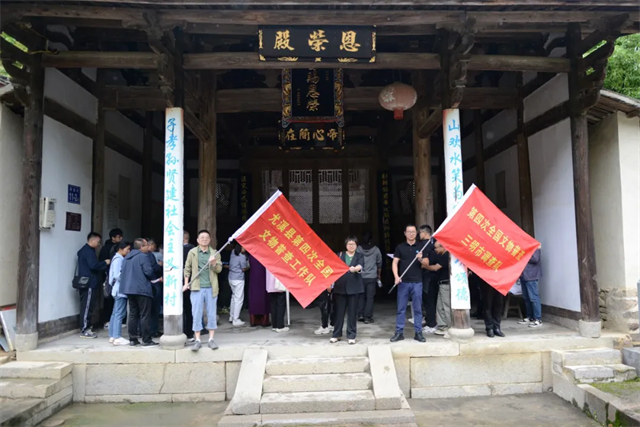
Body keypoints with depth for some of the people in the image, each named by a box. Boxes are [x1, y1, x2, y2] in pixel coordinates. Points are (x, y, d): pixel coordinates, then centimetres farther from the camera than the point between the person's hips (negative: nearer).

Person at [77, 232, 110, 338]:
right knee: (87, 307, -7)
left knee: (87, 306, 12)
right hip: (89, 284, -11)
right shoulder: (89, 251, -13)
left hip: (87, 283, 11)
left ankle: (86, 328, 17)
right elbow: (93, 265, -23)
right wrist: (105, 263, -10)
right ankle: (84, 330, -4)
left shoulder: (85, 250, 20)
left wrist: (103, 264, 14)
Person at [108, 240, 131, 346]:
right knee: (119, 314, -8)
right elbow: (117, 275, -20)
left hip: (119, 290, 10)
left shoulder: (120, 258, 16)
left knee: (115, 313, 12)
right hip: (120, 290, -10)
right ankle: (117, 337, -7)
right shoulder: (118, 259, -12)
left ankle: (112, 336, 17)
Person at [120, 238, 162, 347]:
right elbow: (149, 272, -17)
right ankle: (146, 340, -3)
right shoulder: (143, 256, -11)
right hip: (142, 289, -8)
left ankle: (132, 339, 14)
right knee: (145, 315, -4)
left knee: (133, 314, 12)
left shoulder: (127, 257, 15)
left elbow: (123, 272, 20)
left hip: (129, 289, 8)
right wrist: (156, 277, 5)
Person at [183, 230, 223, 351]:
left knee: (212, 314, 5)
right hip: (197, 287, -1)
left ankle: (211, 339, 14)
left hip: (211, 287, 1)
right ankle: (197, 340, 8)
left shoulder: (214, 253, 8)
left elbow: (219, 269, 4)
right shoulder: (192, 252, 7)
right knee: (196, 314, 0)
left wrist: (214, 264, -16)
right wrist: (186, 283, 2)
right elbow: (187, 268, 10)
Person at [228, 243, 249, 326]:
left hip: (231, 278, 8)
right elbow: (244, 269, -10)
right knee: (239, 299, -2)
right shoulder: (242, 257, -16)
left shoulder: (233, 252, 4)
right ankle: (236, 320, -1)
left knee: (234, 297, 19)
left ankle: (231, 317, 27)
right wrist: (249, 265, 8)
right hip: (238, 279, -8)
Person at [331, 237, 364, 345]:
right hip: (340, 287, 1)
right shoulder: (340, 255, 10)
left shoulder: (360, 256, 5)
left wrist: (355, 269, -38)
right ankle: (336, 334, 17)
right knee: (339, 312, 6)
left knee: (352, 312, 3)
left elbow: (360, 265, -16)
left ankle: (351, 336, 11)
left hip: (354, 287, -1)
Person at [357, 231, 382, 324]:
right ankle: (368, 317, 3)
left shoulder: (358, 249, -4)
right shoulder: (376, 249, -2)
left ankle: (360, 315, 11)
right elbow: (379, 263, 8)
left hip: (360, 277, 1)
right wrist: (379, 275, 23)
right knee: (370, 297, 3)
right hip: (372, 277, -1)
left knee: (361, 296, 13)